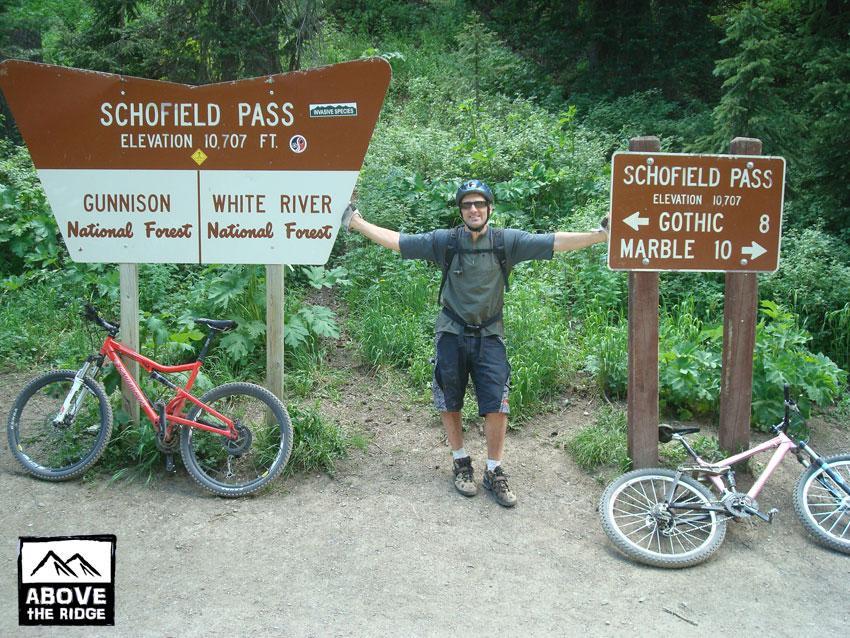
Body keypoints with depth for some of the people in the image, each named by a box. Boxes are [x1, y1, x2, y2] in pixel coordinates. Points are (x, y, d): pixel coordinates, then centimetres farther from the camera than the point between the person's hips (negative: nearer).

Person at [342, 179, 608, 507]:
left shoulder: (507, 241, -4)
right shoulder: (445, 241, -4)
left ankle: (494, 472, 15)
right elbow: (397, 240, -2)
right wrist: (357, 224, -7)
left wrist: (602, 234, -16)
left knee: (496, 406, -3)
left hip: (489, 337, 0)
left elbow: (556, 242, -9)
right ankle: (461, 463, 30)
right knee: (449, 405, 10)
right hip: (451, 335, 1)